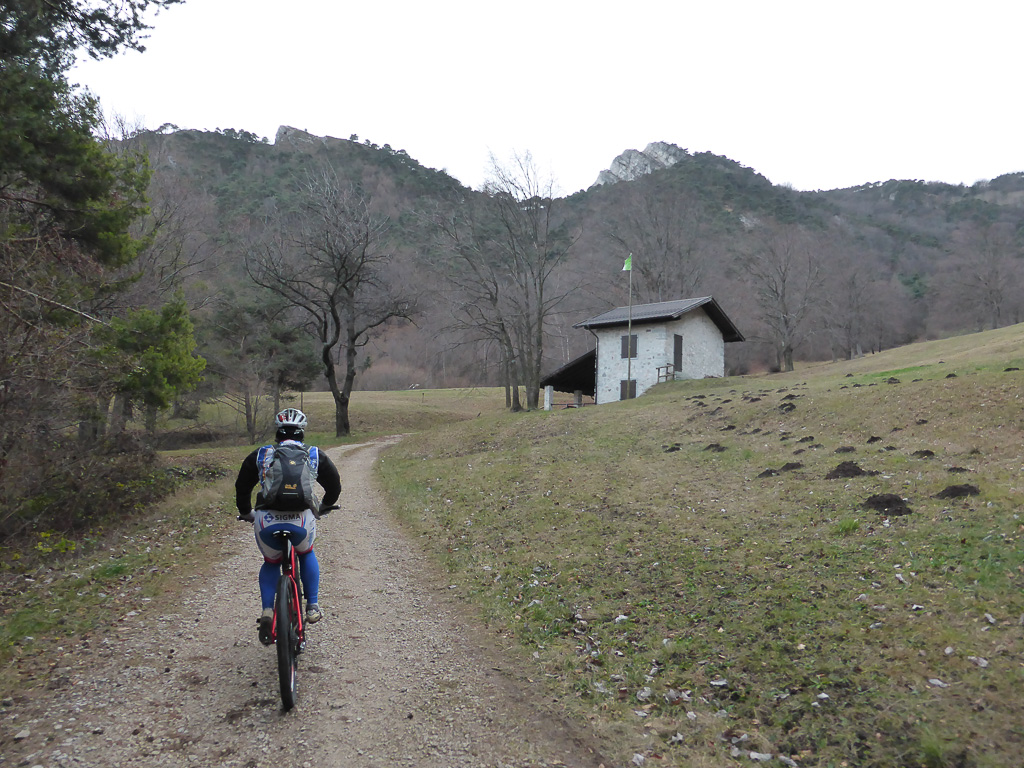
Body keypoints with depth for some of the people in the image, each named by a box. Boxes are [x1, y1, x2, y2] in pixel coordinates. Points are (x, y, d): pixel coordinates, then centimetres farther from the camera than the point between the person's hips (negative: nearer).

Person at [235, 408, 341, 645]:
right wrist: (323, 506, 44)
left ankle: (267, 611, 9)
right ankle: (312, 607, 23)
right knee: (306, 554, 31)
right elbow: (335, 486, 25)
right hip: (302, 520, 0)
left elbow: (242, 488, 25)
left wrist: (246, 514, 43)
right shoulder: (315, 455, 17)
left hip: (266, 521, 1)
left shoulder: (260, 455, 18)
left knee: (271, 563, 28)